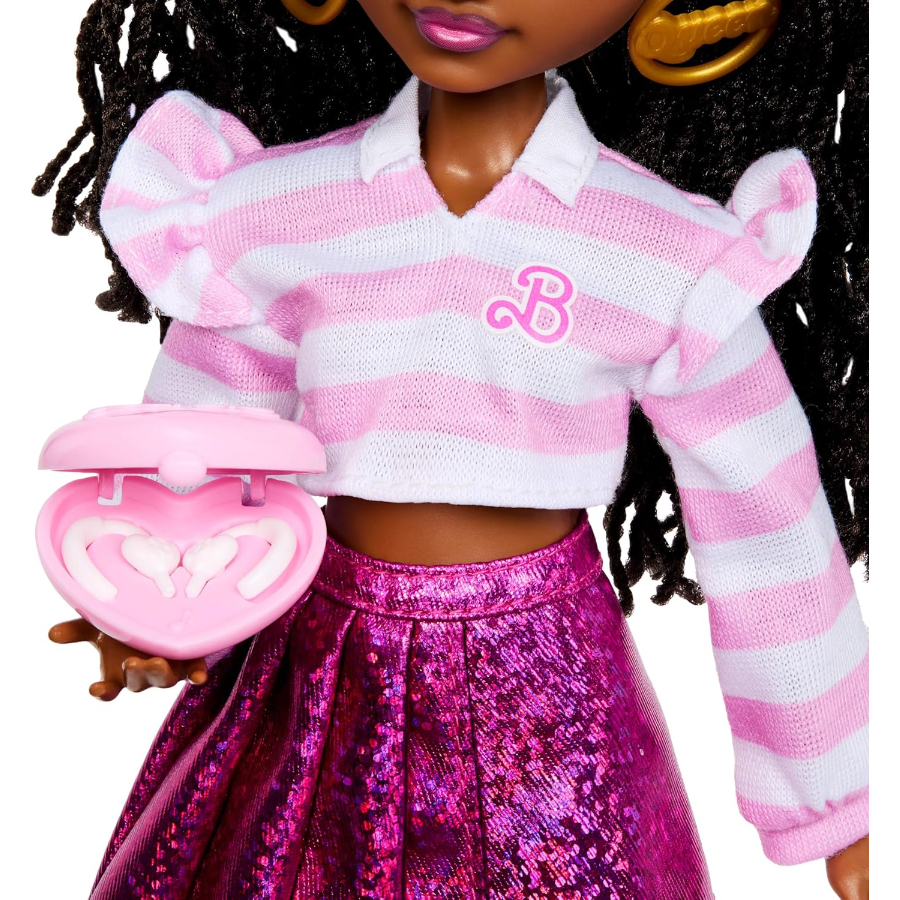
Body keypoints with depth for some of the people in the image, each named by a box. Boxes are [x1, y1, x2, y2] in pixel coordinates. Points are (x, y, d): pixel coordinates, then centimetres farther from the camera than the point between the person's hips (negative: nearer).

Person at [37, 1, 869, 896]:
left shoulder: (675, 261, -12)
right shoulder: (274, 216, -8)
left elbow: (766, 532, -4)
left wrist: (836, 802, 4)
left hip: (546, 686, -1)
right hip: (324, 665, 2)